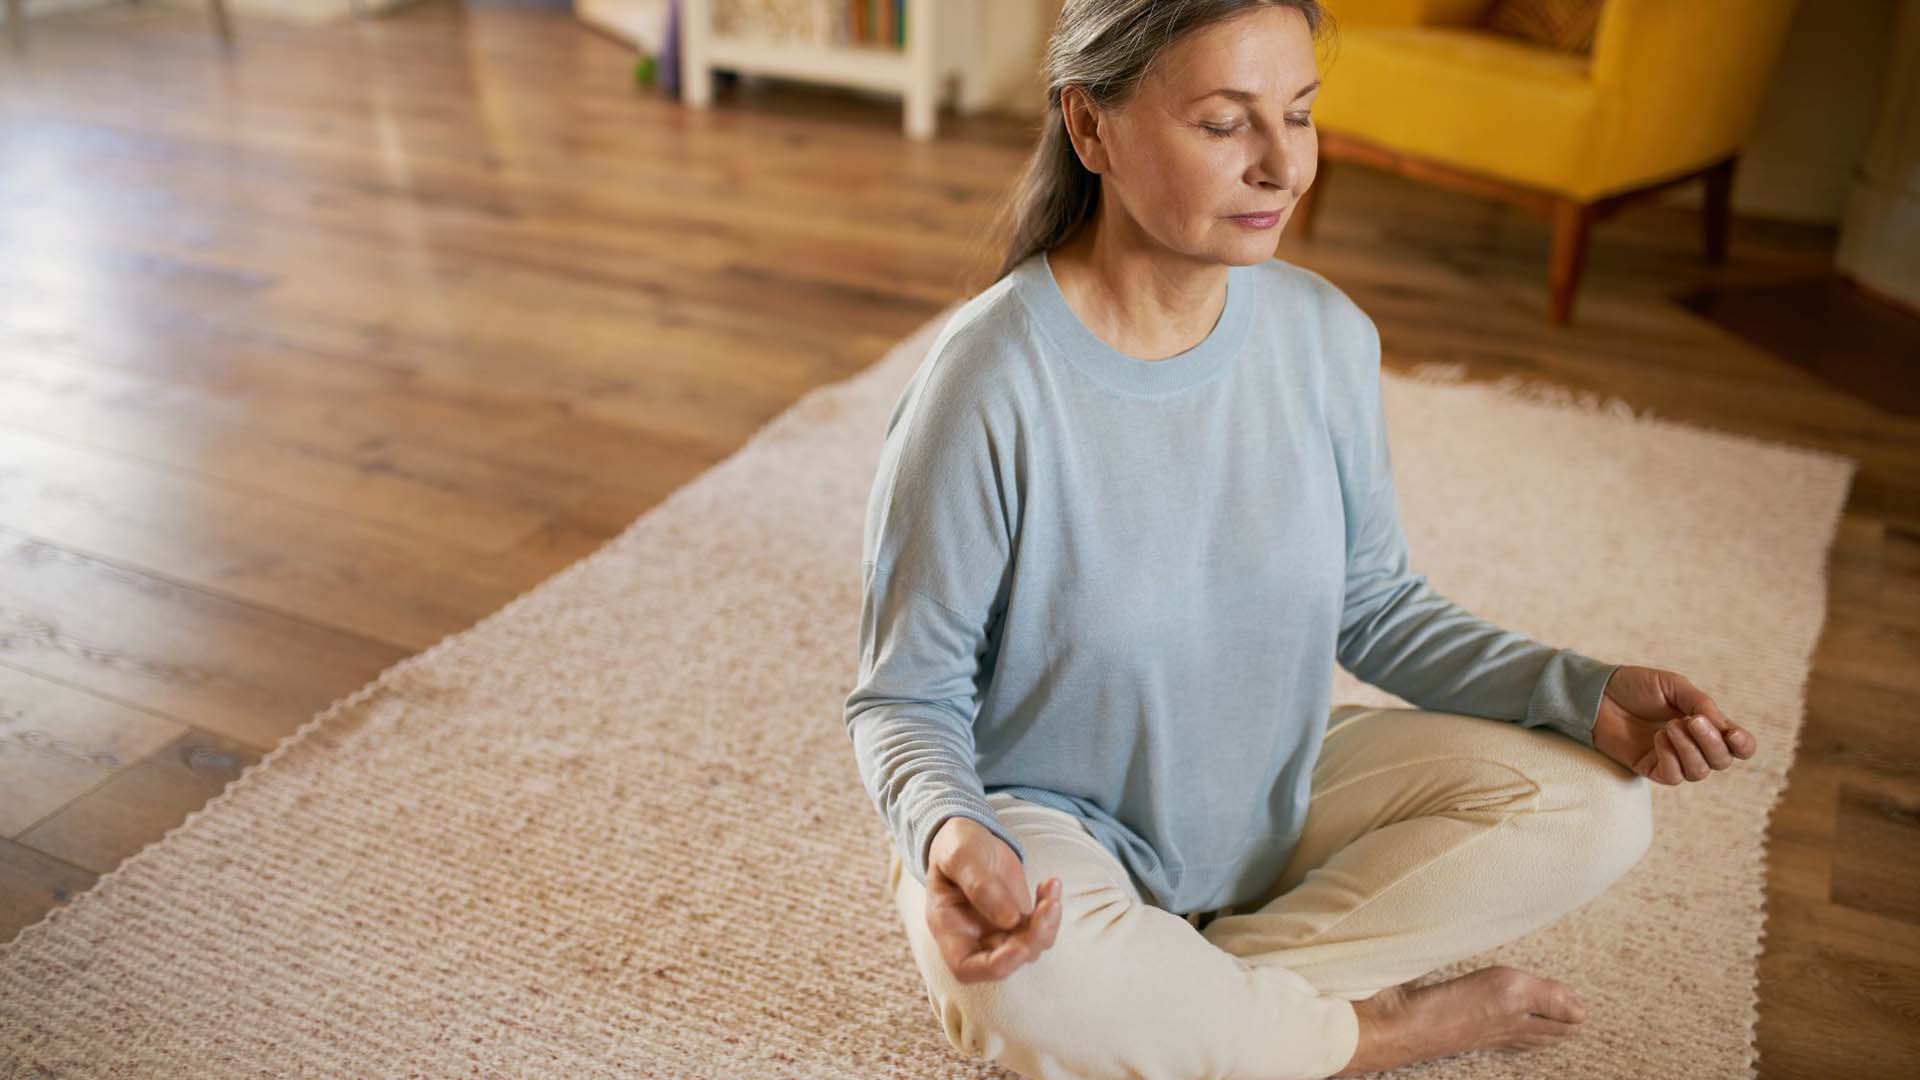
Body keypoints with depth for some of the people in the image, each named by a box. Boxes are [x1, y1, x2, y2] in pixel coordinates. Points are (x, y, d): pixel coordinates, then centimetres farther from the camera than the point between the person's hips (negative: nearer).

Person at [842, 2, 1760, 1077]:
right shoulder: (989, 383, -24)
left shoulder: (1326, 334, -8)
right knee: (1038, 990, -38)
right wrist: (948, 833, -38)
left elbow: (1372, 603, 4)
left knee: (1594, 807, -10)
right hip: (1052, 827, -4)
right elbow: (906, 696, -16)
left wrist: (1584, 692, -10)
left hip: (1272, 798, 5)